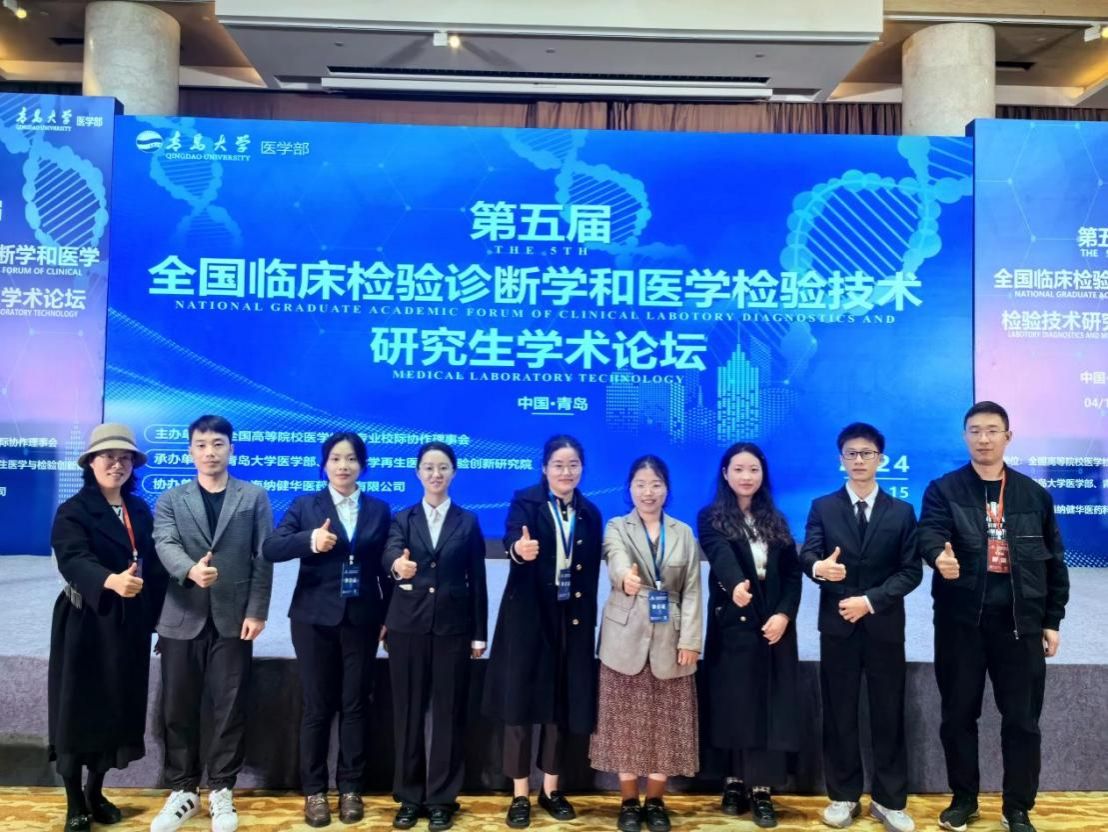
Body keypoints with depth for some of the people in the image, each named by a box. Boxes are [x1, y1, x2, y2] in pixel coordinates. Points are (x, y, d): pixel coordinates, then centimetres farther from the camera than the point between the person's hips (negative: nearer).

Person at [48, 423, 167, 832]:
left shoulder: (140, 510, 8)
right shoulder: (73, 511, -8)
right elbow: (73, 560, -25)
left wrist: (156, 612, 5)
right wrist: (111, 581, -44)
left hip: (130, 625, 5)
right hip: (86, 624, -5)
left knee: (118, 709, 11)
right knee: (78, 710, 4)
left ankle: (95, 792, 28)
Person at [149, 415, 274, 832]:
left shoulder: (254, 498, 5)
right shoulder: (170, 500, 8)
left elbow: (263, 559, 0)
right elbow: (165, 545, -10)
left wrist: (257, 612, -7)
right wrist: (191, 570, -31)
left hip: (233, 619, -1)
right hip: (182, 618, 1)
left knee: (229, 708, 4)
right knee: (178, 709, 8)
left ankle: (221, 791, 19)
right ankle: (182, 790, 24)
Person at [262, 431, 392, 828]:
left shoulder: (379, 510, 5)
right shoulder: (305, 506, 1)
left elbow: (385, 566, 6)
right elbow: (270, 549, -10)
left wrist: (388, 617, 3)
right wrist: (309, 540, -27)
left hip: (362, 620, 1)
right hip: (315, 619, -1)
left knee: (355, 705, 8)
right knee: (316, 707, 7)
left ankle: (350, 788, 20)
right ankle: (314, 791, 19)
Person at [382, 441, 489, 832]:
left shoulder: (468, 522, 6)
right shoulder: (402, 518, 6)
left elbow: (477, 581, 4)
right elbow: (389, 553, -16)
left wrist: (479, 634, 1)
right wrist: (397, 565, -40)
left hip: (453, 626, 0)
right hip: (408, 625, 1)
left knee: (449, 712, 4)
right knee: (408, 711, 6)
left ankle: (442, 800, 16)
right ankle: (409, 797, 20)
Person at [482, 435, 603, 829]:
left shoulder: (590, 513, 7)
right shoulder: (525, 501, -5)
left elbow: (591, 572, 9)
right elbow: (511, 540, -24)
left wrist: (588, 619, 3)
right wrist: (519, 549, -47)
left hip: (573, 619, 4)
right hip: (527, 616, -3)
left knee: (562, 704, 11)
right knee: (521, 701, 2)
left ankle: (550, 789, 26)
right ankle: (519, 795, 15)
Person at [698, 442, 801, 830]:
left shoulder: (775, 520, 11)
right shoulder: (712, 517, -1)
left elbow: (793, 572, 6)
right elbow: (720, 556, -21)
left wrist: (784, 613, -9)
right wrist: (735, 584, -42)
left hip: (774, 623, 3)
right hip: (732, 623, -3)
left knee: (770, 705, 1)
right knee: (736, 703, 3)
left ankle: (761, 791, 6)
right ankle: (735, 783, 16)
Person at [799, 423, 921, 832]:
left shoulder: (901, 511, 5)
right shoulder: (822, 507, 4)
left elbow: (911, 571, -1)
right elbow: (807, 555, -9)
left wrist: (870, 600, -13)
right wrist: (818, 567, -34)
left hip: (885, 626, 0)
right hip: (838, 625, 0)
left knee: (888, 713, 7)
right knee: (839, 713, 7)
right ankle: (843, 796, 20)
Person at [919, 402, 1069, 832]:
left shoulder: (1034, 494, 8)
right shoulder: (943, 489, 1)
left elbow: (1054, 561, 10)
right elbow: (930, 532, -17)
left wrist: (1052, 621, 6)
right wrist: (940, 556, -40)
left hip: (1020, 622, 1)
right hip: (960, 621, -1)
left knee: (1021, 719, 7)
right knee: (958, 714, 8)